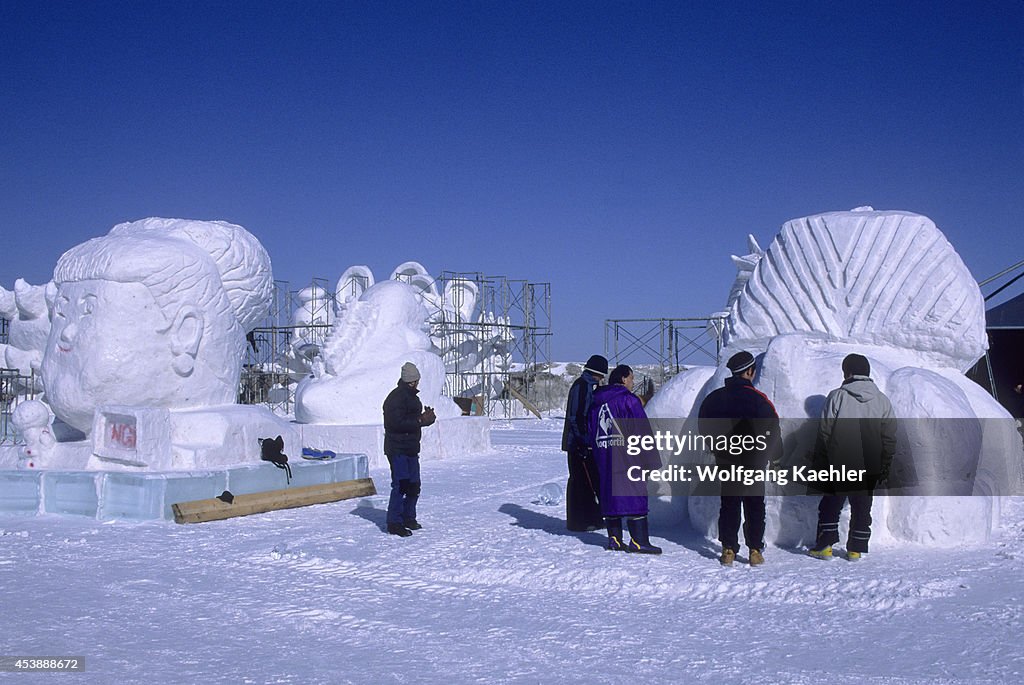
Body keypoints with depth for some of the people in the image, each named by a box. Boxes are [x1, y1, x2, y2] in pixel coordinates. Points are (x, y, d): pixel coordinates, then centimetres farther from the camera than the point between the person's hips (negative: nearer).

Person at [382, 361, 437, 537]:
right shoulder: (396, 397, -14)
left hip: (411, 449, 10)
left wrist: (426, 417, 0)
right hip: (397, 449, -10)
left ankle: (408, 517, 26)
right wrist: (421, 421, -22)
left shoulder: (412, 396, 17)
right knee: (400, 485, -10)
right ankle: (394, 523, -4)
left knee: (414, 486, 14)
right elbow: (397, 422, -24)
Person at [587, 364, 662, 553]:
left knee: (609, 495, 10)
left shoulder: (596, 402, 15)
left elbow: (590, 431, 20)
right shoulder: (628, 399, -8)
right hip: (625, 456, -7)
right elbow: (642, 431, -11)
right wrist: (652, 460, -7)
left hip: (603, 457, 7)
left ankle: (614, 539, 12)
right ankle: (638, 541, -7)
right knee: (634, 495, -5)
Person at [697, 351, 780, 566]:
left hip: (725, 462, 4)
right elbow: (771, 429, -11)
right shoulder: (757, 399, -14)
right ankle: (755, 550, 7)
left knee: (728, 505, 11)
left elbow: (704, 427, 10)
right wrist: (772, 455, 5)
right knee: (755, 506, 7)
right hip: (753, 463, -3)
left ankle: (728, 549, 8)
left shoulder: (714, 398, 1)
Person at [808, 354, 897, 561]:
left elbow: (824, 432, -6)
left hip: (839, 465, -3)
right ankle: (856, 549, 15)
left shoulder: (837, 396, -7)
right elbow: (889, 437, 5)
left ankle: (825, 546, 10)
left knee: (830, 505, 10)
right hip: (869, 468, 3)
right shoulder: (882, 400, 3)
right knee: (862, 508, 13)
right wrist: (885, 466, 13)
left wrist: (820, 463, 2)